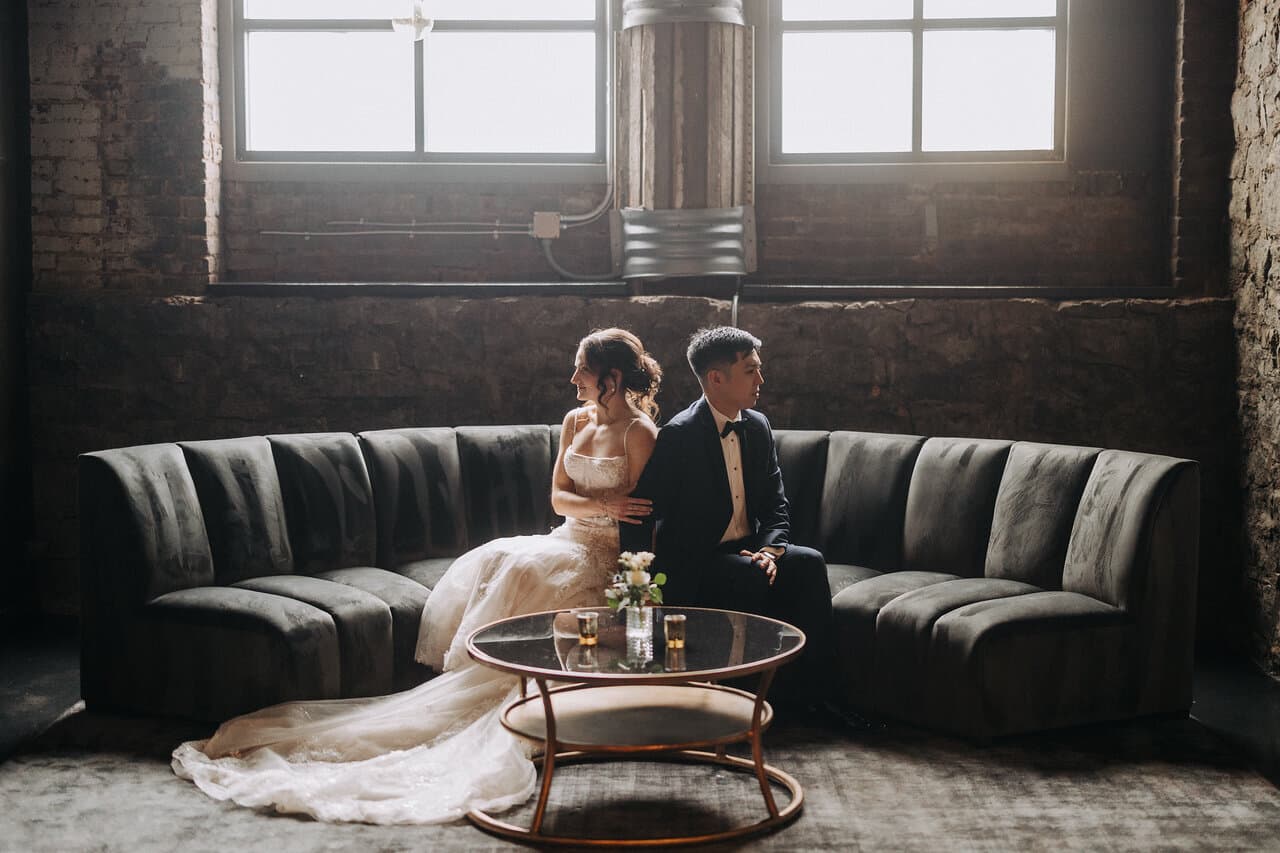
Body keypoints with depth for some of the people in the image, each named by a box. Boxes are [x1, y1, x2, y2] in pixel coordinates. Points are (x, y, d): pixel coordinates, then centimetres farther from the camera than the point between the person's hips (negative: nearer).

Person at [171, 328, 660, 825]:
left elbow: (641, 514, -10)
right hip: (567, 540, 6)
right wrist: (602, 504, -11)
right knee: (485, 566, -23)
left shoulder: (639, 432, -7)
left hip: (605, 552, -6)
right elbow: (558, 497, 8)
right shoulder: (576, 421, 14)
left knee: (523, 570, -33)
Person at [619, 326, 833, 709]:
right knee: (751, 577, -33)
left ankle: (808, 692, -17)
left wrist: (770, 550, -11)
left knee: (809, 562, -20)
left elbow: (776, 505, 9)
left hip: (749, 551, 6)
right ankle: (766, 691, -18)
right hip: (694, 563, -6)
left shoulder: (758, 427, 8)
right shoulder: (680, 434, -14)